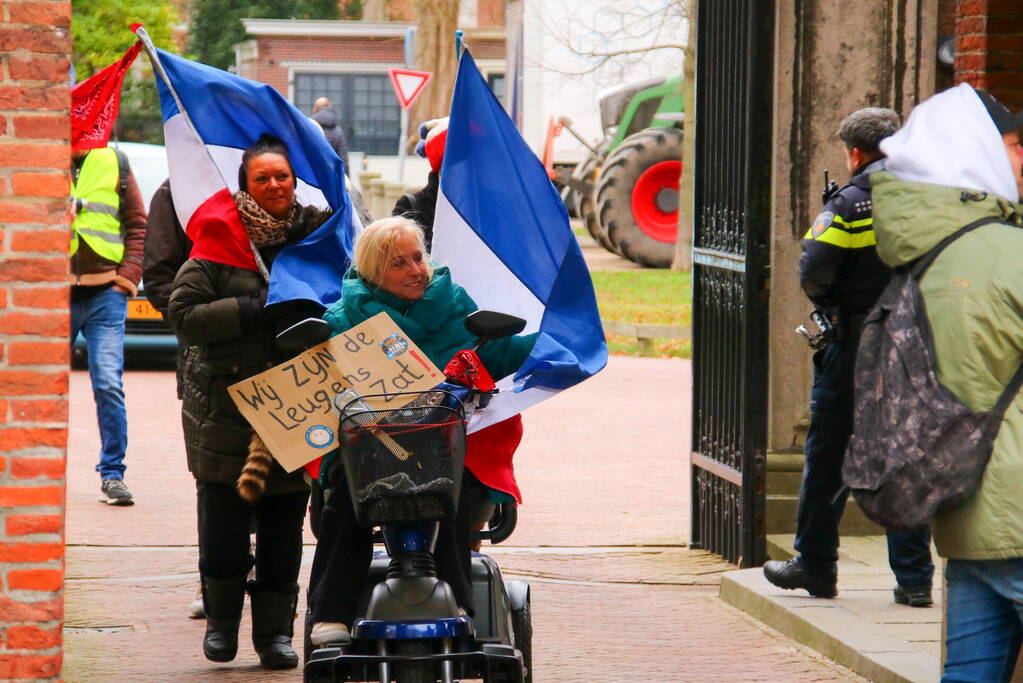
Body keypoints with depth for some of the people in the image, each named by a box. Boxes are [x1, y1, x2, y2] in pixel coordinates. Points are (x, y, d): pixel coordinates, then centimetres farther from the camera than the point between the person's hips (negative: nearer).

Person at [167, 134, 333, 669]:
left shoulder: (316, 233, 8)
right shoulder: (219, 241, 0)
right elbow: (183, 315, -6)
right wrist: (252, 312, -15)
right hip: (227, 400, -2)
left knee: (284, 525, 4)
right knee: (223, 519, -2)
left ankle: (275, 630, 13)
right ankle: (221, 620, 17)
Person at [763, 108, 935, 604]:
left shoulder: (848, 205, -10)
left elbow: (812, 275, -15)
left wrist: (829, 302, 5)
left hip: (852, 346, -4)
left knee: (828, 457, 8)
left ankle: (815, 566, 16)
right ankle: (914, 577, 6)